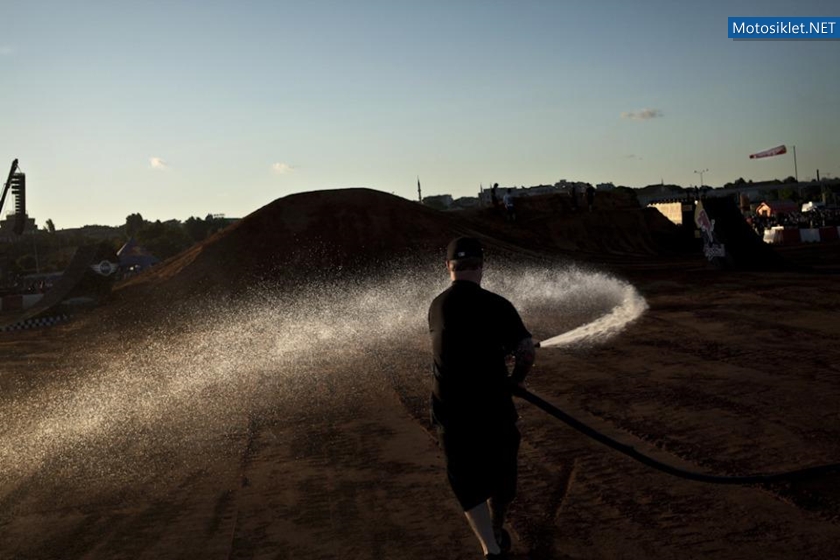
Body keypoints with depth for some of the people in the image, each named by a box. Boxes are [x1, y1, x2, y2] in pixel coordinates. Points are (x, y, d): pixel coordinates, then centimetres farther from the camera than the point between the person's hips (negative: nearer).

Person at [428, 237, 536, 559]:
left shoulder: (437, 307, 3)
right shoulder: (496, 305, -12)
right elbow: (526, 351, -16)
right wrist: (517, 379, 4)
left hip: (450, 411, 2)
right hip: (493, 407, -2)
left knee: (468, 484, 11)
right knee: (500, 477, 21)